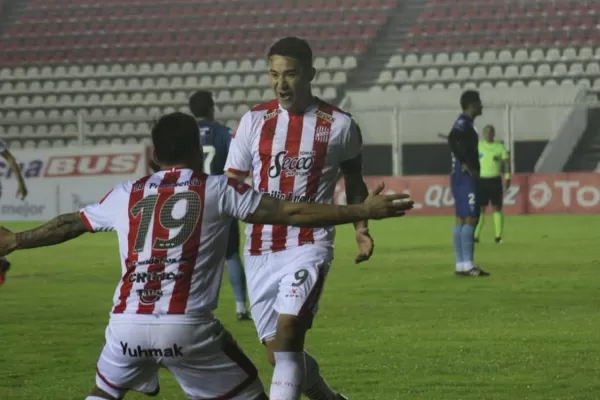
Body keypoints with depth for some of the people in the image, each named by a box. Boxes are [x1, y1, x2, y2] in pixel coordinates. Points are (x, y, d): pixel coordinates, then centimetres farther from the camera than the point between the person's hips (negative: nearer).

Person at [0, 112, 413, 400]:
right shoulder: (217, 191, 7)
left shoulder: (127, 195, 17)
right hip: (188, 326, -4)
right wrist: (363, 211, 4)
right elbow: (289, 212, 1)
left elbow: (69, 224, 30)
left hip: (126, 324, 4)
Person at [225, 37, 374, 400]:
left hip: (309, 245, -3)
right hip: (260, 250, 3)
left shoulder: (339, 125, 1)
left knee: (287, 334, -22)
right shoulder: (254, 121, 4)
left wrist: (361, 228, 7)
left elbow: (354, 182, 18)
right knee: (280, 354, 8)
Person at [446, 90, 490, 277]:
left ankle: (461, 265, 10)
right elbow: (452, 140, -32)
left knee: (462, 220, 9)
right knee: (470, 219, -11)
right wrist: (466, 163, -25)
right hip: (465, 177, -10)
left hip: (464, 178, 10)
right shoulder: (463, 123, -14)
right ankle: (467, 265, -13)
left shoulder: (465, 123, 18)